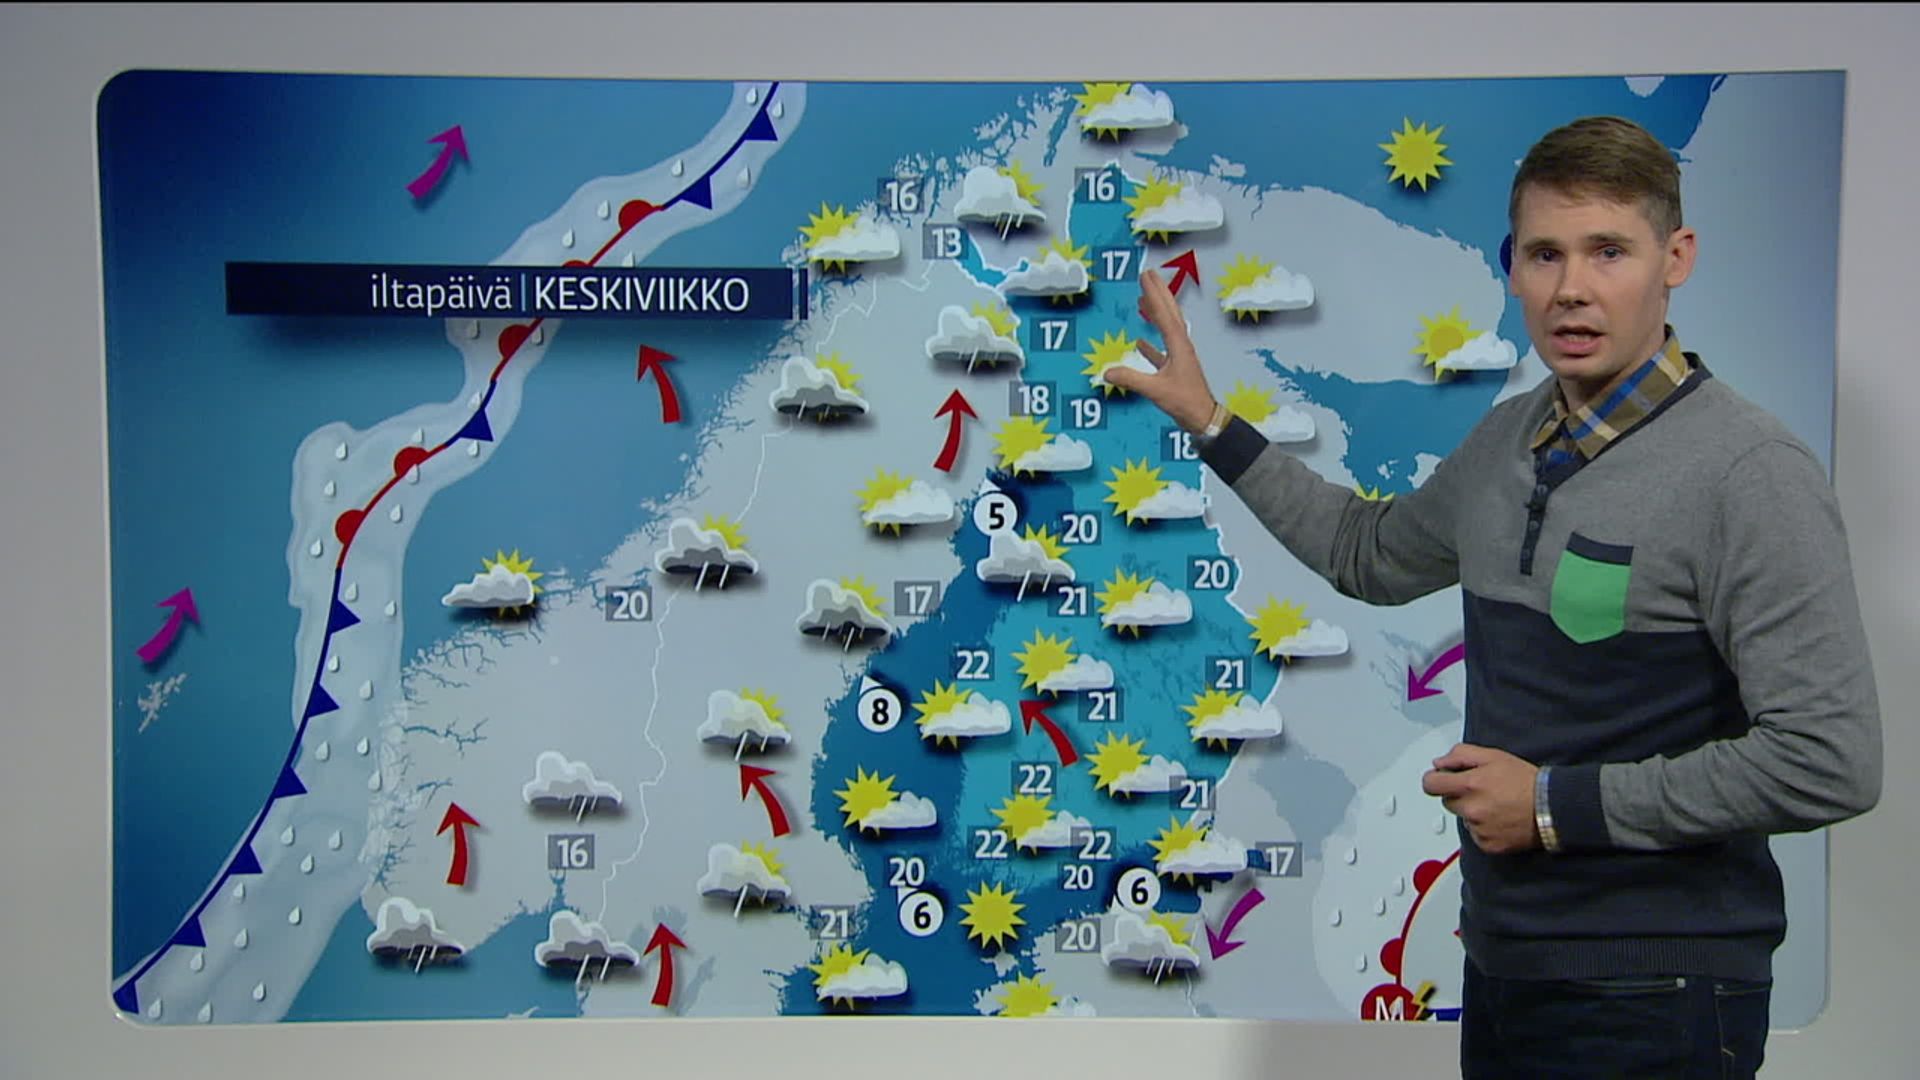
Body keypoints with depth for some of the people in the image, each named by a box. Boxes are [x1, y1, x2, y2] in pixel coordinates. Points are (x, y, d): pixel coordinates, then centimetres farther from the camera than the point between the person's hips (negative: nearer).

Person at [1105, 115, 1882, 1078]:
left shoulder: (1751, 475, -18)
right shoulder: (1506, 441, 5)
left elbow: (1829, 764, -21)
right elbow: (1371, 555, 22)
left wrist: (1557, 803, -17)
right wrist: (1209, 423, 19)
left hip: (1647, 997, -6)